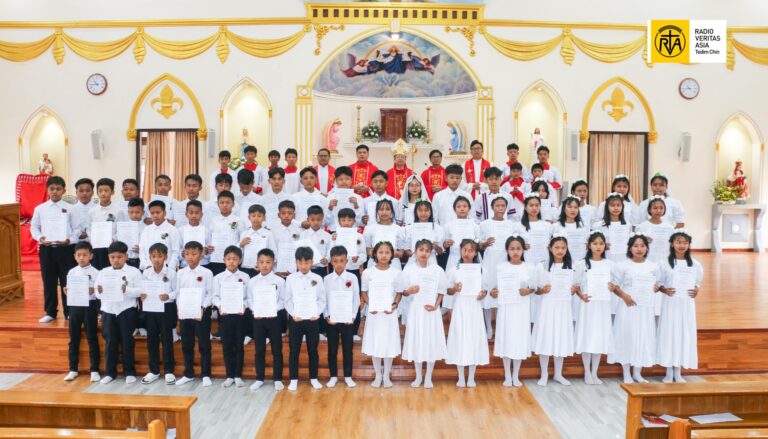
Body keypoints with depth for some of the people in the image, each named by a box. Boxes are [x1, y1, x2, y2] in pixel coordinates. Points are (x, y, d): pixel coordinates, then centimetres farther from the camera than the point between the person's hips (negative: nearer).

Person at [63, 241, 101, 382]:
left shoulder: (95, 273, -5)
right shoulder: (71, 272, 6)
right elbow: (69, 290, 10)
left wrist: (93, 291, -25)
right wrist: (67, 292, -11)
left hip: (90, 306, -3)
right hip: (75, 306, 3)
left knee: (92, 339, 2)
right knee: (73, 339, 9)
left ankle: (94, 370, 9)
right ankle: (73, 369, 20)